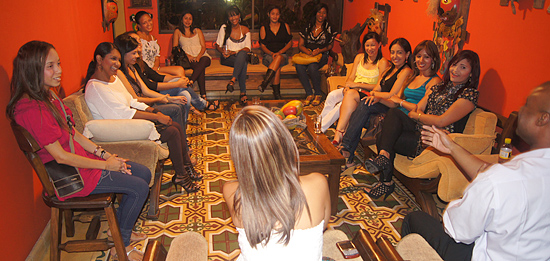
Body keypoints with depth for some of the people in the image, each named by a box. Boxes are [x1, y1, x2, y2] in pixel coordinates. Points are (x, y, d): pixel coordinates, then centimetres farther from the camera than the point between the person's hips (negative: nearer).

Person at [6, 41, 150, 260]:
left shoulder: (49, 95, 4)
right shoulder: (32, 109, -26)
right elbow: (61, 156, -24)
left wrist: (104, 154, 0)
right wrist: (105, 164, -16)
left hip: (81, 159, 10)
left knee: (144, 173, 9)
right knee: (139, 188, -9)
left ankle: (121, 231, 25)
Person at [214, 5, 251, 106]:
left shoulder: (245, 30, 10)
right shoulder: (224, 28, 8)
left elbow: (248, 48, 2)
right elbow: (218, 45, 8)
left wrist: (235, 52, -16)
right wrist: (223, 51, -17)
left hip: (242, 56, 2)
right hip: (227, 59, -1)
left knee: (242, 54, -39)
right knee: (243, 64, -37)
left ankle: (232, 80, -46)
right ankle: (243, 93, -41)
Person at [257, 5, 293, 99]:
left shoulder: (285, 26, 12)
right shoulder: (264, 28, 11)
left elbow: (290, 43, 8)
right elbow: (262, 46, 7)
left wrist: (279, 52, -9)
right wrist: (272, 53, -13)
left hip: (282, 55, 0)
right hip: (268, 55, 0)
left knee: (279, 58, -38)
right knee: (277, 67, -34)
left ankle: (264, 83, -46)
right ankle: (277, 94, -36)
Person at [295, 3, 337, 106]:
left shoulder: (329, 29, 9)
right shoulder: (307, 27, 13)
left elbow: (330, 46, 9)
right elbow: (300, 45, 10)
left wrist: (320, 50, -11)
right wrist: (308, 52, -11)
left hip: (321, 55, -2)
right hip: (307, 54, 2)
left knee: (312, 67, -36)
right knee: (299, 66, -32)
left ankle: (318, 94, -17)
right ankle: (309, 94, -23)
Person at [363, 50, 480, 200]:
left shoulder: (470, 94, -5)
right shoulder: (440, 87, 19)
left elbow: (441, 121, -15)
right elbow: (416, 109, 12)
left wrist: (416, 115, -2)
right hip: (420, 131, 7)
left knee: (383, 140, -21)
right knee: (394, 112, -21)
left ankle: (386, 183, -13)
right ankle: (384, 157, -27)